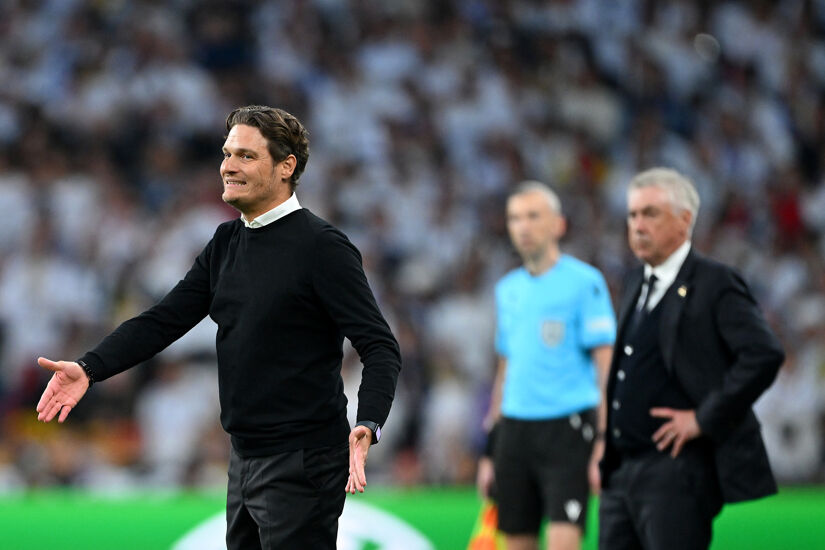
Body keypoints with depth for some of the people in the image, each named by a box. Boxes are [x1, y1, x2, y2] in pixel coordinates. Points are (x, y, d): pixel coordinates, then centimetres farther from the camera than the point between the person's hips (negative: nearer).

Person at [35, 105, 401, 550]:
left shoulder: (321, 247, -12)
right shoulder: (227, 243, 12)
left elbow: (380, 347, -17)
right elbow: (166, 319, 10)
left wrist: (367, 425, -33)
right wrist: (88, 369, -4)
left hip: (301, 463, -8)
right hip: (245, 459, 8)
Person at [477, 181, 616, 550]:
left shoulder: (584, 281, -4)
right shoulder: (507, 289, 15)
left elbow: (606, 364, -7)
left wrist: (605, 440, -15)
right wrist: (491, 449, 18)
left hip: (568, 426, -6)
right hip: (515, 431, 6)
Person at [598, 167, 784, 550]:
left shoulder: (715, 284, -8)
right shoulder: (637, 285, 17)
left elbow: (765, 355, -20)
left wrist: (705, 419, -17)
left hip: (677, 471, -8)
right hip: (622, 471, 8)